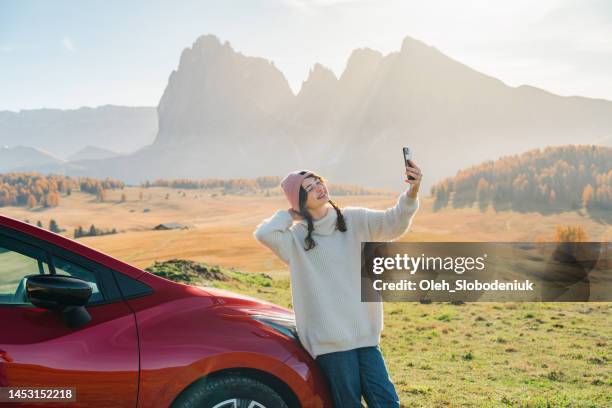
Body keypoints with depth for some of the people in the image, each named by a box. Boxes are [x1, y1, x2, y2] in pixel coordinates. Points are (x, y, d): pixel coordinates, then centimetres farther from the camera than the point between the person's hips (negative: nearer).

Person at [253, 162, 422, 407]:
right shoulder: (296, 238, 0)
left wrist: (411, 193, -29)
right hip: (330, 339, -3)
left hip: (365, 332, 3)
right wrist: (291, 215, -2)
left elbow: (393, 223, -10)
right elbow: (263, 233, -19)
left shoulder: (355, 220, 5)